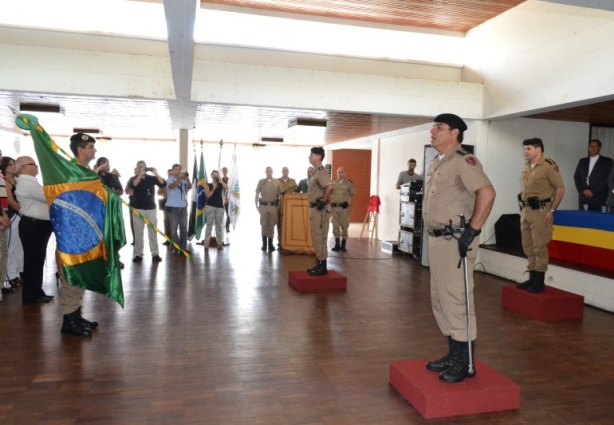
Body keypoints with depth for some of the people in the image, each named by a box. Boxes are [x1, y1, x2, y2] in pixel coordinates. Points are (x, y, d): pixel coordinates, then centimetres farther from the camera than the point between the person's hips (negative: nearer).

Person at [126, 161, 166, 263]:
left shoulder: (152, 178, 6)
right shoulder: (133, 178, 4)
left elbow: (163, 184, -8)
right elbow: (132, 185, -19)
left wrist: (156, 174, -20)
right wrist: (140, 174, -24)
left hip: (151, 208, 1)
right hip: (138, 209, -1)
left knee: (153, 231, 2)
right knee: (138, 232, 2)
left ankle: (155, 254, 4)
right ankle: (138, 254, 6)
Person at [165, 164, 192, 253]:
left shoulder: (183, 180, 9)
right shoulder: (169, 179, 0)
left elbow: (189, 187, -6)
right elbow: (172, 186, -21)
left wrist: (187, 179, -24)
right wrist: (180, 178, -33)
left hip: (183, 206, 4)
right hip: (173, 207, -4)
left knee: (184, 227, 5)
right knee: (174, 228, 0)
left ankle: (183, 247, 11)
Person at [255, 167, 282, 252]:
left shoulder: (277, 182, 4)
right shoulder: (261, 181, 4)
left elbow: (280, 195, 6)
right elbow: (257, 194, 6)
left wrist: (279, 207, 0)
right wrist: (256, 206, -1)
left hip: (273, 206, 0)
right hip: (263, 206, 0)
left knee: (271, 226, 3)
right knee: (263, 225, 3)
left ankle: (270, 244, 10)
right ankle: (264, 244, 12)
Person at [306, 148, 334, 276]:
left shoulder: (321, 172, -16)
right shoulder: (316, 172, 16)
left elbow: (329, 187, -32)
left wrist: (323, 201, -22)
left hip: (320, 209, -11)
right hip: (314, 208, 11)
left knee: (320, 237, -6)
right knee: (316, 237, 14)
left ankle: (322, 266, 0)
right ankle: (319, 263, 22)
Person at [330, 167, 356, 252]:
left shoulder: (349, 183, 0)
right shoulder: (332, 183, 7)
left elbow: (352, 196, 1)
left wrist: (350, 207, -6)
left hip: (344, 207, -2)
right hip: (334, 207, 2)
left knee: (344, 226, 3)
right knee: (335, 226, 6)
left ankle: (343, 245, 12)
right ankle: (337, 244, 15)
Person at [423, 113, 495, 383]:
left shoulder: (463, 160, -12)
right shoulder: (436, 164, 17)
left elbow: (487, 193, -24)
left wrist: (472, 230, -23)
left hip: (456, 240, -10)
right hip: (436, 239, 10)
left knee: (456, 299, -4)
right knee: (440, 300, 15)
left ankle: (464, 363, 10)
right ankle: (453, 355, 28)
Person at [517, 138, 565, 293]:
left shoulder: (549, 166, -10)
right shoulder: (527, 166, 12)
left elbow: (560, 189, -10)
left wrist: (552, 210, -13)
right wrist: (523, 208, 14)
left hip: (540, 211, -8)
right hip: (526, 210, 8)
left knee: (539, 247, -4)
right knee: (528, 246, 11)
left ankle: (539, 281, 4)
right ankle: (532, 278, 21)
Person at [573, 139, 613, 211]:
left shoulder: (607, 161, 5)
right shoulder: (582, 161, 18)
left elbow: (607, 179, -4)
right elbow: (576, 177, 11)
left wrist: (593, 192, -12)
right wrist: (583, 190, -6)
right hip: (584, 198, 3)